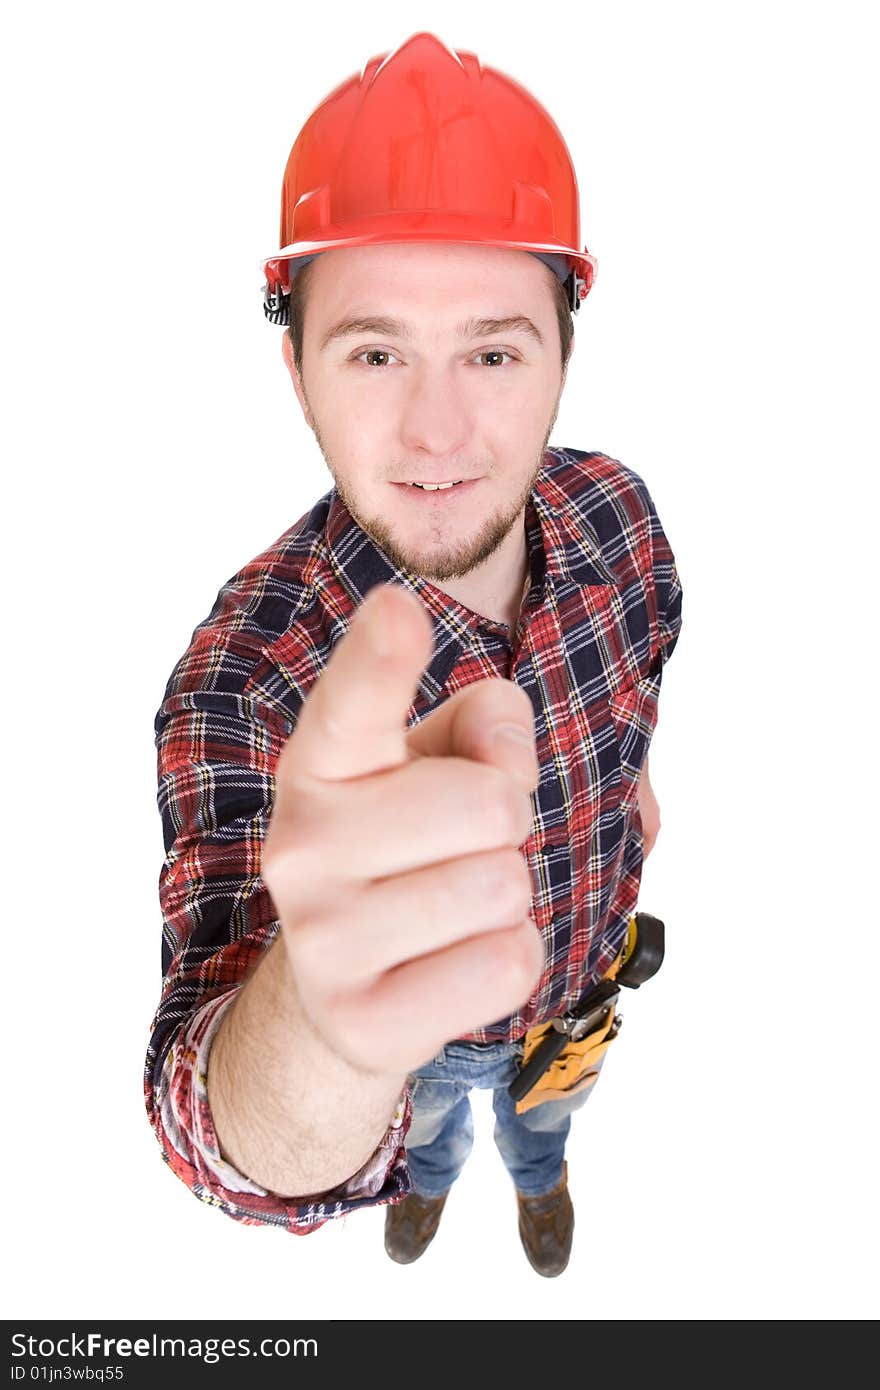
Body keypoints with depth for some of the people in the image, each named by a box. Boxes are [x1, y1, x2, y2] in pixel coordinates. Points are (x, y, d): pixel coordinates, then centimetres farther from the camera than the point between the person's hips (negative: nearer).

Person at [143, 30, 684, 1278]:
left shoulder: (614, 506, -26)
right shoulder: (242, 680, -40)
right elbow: (250, 1152, -50)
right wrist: (325, 1025, -71)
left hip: (592, 970, 3)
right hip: (418, 1023, -2)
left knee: (549, 1104, 35)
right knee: (429, 1115, 32)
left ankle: (540, 1170, 72)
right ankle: (430, 1171, 70)